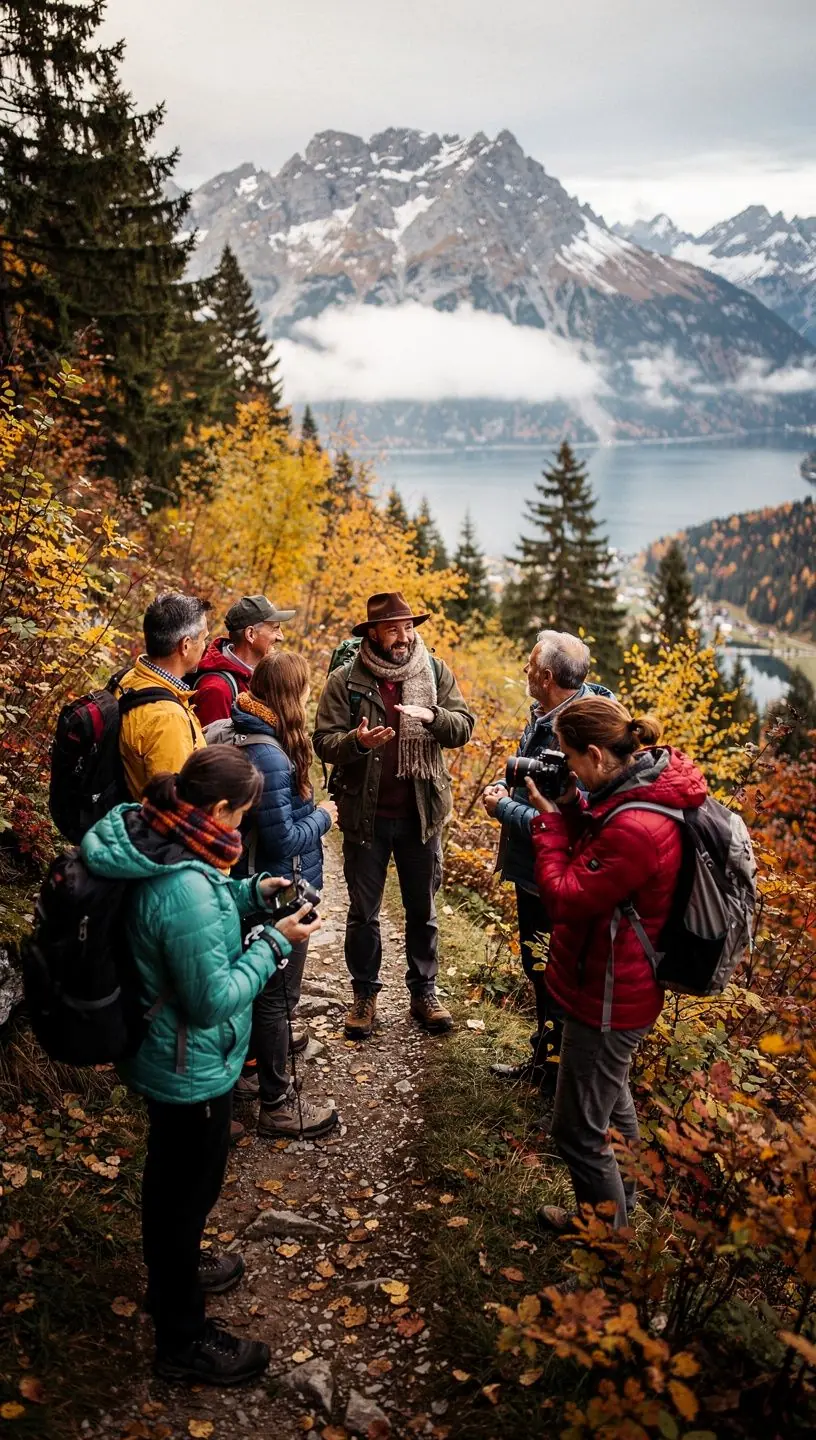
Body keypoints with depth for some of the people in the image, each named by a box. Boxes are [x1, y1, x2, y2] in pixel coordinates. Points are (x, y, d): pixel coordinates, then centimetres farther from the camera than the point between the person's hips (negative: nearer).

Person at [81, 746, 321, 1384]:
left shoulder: (152, 843, -9)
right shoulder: (186, 889, -38)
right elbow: (214, 1000, -29)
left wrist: (250, 891, -1)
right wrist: (275, 943, -20)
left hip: (161, 1055, 9)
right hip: (192, 1068, -9)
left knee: (172, 1178, 30)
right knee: (190, 1188, 13)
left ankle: (176, 1269, 56)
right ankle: (182, 1340, 35)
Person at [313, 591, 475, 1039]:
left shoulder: (435, 672, -1)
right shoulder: (344, 681, -7)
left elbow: (463, 726, -4)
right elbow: (324, 742, -9)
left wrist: (432, 716, -24)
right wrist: (357, 741, -29)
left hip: (421, 813, 2)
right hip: (365, 815, -1)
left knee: (422, 910, 15)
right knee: (362, 912, 12)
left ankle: (424, 991, 31)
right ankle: (364, 995, 29)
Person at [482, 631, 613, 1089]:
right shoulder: (547, 715, 0)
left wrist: (502, 808, -19)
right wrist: (507, 788, -1)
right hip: (533, 872, 10)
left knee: (552, 978, 7)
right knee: (537, 964, 24)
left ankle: (555, 1073, 28)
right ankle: (544, 1058, 44)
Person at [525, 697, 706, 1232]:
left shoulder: (635, 829, -35)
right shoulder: (646, 781, -5)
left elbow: (564, 898, -26)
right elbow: (592, 858, 7)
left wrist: (551, 819, -16)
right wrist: (571, 807, -7)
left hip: (607, 998, -10)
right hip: (618, 985, 10)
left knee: (578, 1130, 9)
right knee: (611, 1096, 32)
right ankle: (621, 1202, 54)